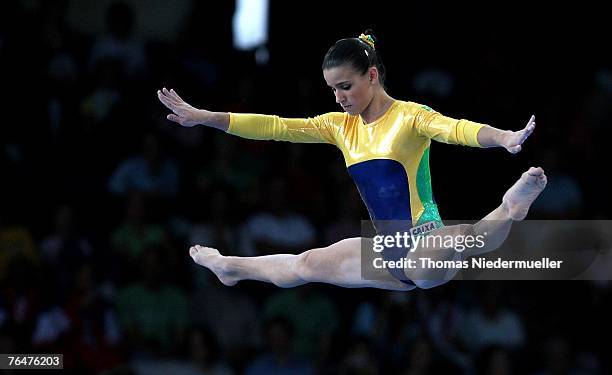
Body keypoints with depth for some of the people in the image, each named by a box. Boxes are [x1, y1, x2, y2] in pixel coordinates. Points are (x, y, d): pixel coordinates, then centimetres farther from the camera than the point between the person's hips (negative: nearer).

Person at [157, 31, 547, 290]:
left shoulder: (410, 116, -12)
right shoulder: (340, 126, 9)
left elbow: (455, 129, -30)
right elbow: (276, 127, 9)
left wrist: (503, 138, -51)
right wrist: (204, 118, 6)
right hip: (388, 253, 8)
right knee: (306, 264, 27)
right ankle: (231, 267, 52)